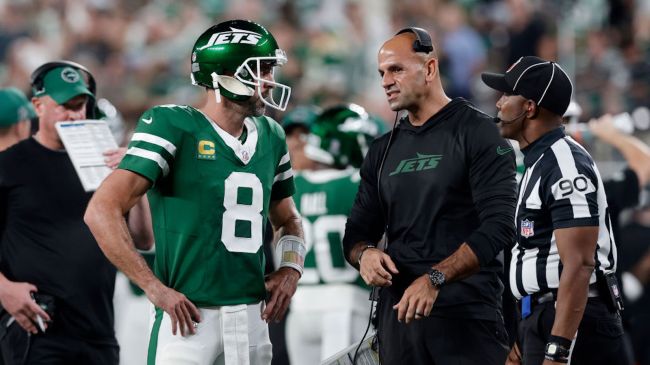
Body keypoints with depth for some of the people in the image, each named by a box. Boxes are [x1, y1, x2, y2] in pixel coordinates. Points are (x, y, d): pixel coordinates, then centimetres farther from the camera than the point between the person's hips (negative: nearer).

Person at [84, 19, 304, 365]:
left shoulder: (270, 137, 13)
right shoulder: (174, 127, -8)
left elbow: (287, 219, 30)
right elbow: (102, 211, -15)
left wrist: (290, 269, 8)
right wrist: (155, 288, -16)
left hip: (252, 318, 6)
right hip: (189, 316, -6)